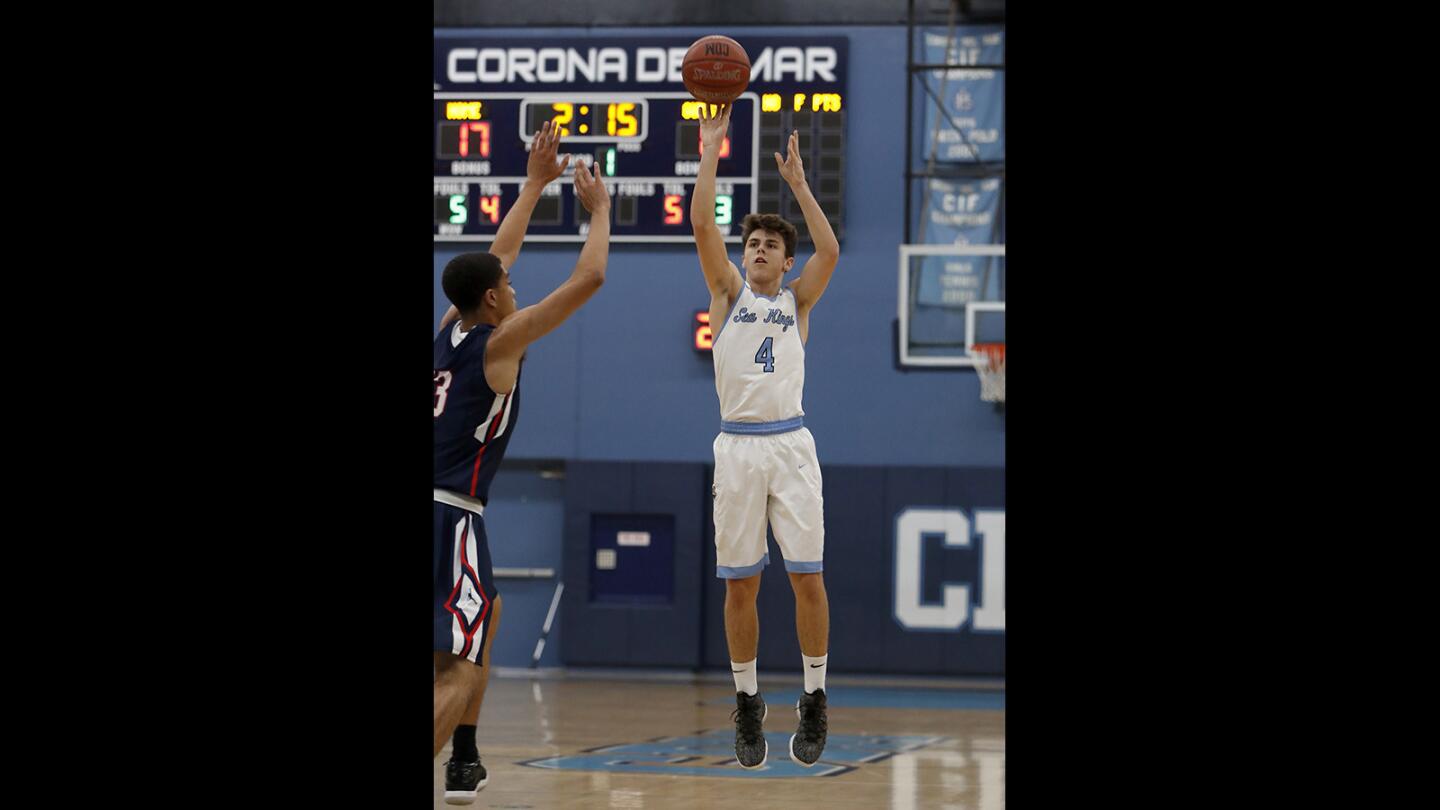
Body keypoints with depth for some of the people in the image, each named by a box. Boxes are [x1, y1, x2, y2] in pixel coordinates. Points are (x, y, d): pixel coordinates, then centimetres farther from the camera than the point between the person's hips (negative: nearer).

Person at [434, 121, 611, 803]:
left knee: (486, 612, 28)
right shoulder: (499, 341, -6)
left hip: (447, 509, 8)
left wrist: (535, 185, 36)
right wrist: (598, 208, 10)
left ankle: (463, 763, 24)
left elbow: (498, 257, 29)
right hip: (450, 513, -8)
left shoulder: (449, 329, 14)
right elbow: (589, 277, -5)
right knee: (457, 671, -12)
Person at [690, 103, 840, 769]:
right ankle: (748, 704, 12)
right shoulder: (728, 293, 12)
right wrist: (710, 149, -4)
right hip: (738, 445, 0)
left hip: (791, 445, 0)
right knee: (740, 584, 2)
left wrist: (797, 183, -5)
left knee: (808, 578, -4)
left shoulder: (797, 301, 12)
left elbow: (829, 251, -6)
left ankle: (814, 700, 6)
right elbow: (702, 226, -1)